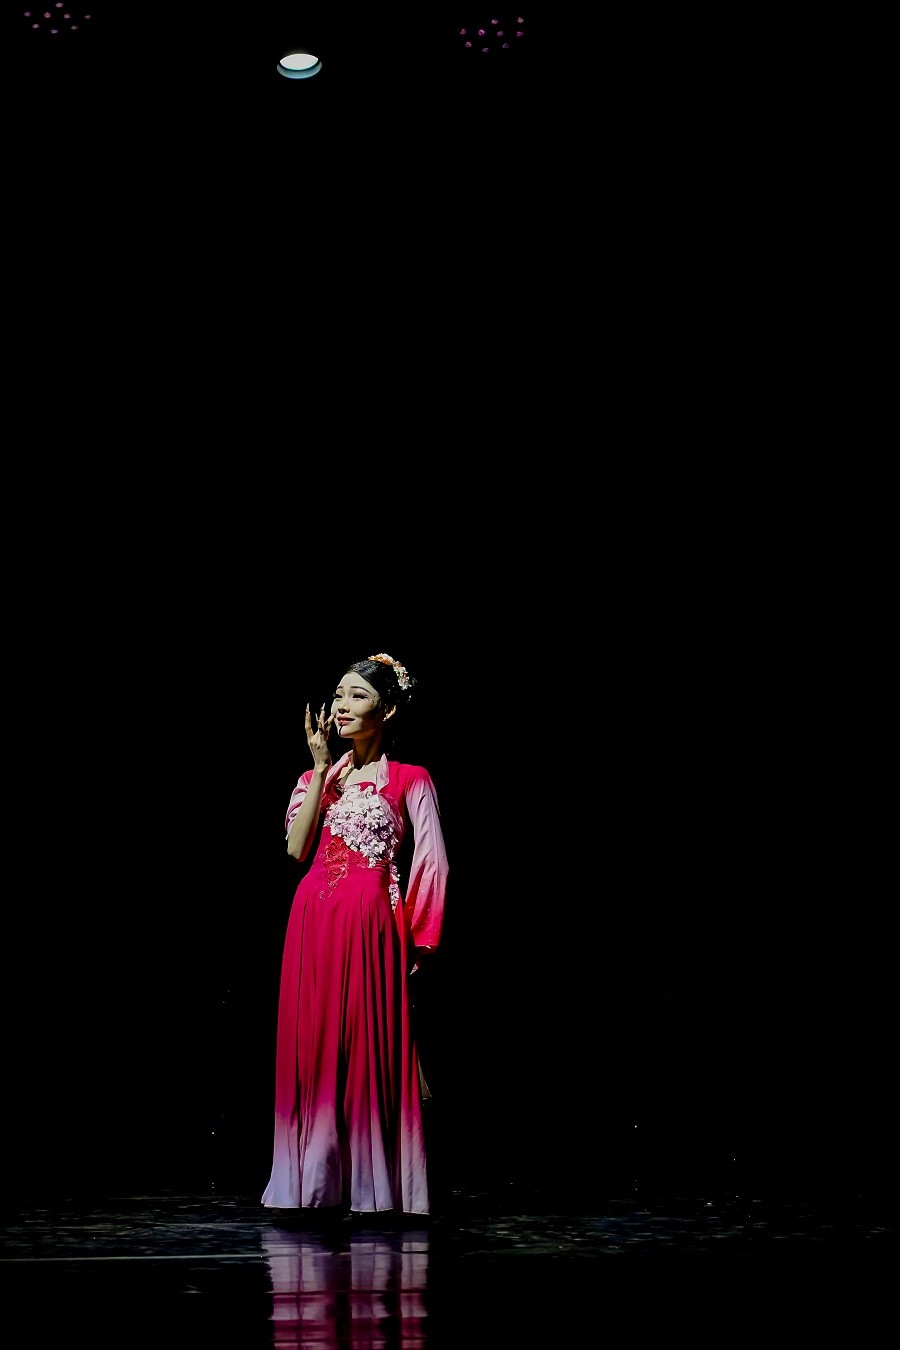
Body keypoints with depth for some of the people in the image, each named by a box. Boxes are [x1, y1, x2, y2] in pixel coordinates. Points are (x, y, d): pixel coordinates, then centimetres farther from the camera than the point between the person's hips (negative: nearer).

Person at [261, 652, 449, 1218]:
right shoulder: (318, 777, 15)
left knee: (369, 1047, -4)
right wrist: (322, 770, -1)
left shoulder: (410, 780, 3)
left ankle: (370, 1182, 3)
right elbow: (297, 847, 0)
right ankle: (318, 1178, 8)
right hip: (314, 921, 4)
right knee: (313, 1046, 2)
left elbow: (433, 866, 0)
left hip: (371, 924, -4)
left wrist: (417, 938, -6)